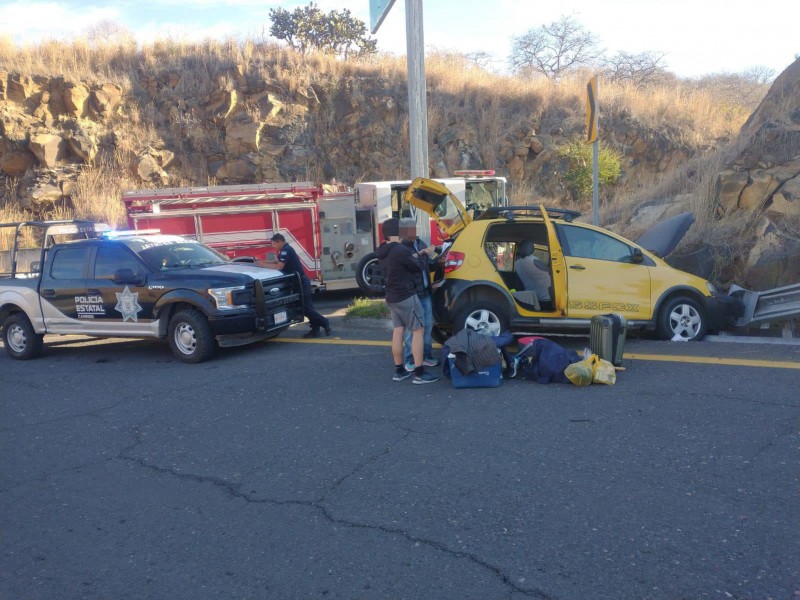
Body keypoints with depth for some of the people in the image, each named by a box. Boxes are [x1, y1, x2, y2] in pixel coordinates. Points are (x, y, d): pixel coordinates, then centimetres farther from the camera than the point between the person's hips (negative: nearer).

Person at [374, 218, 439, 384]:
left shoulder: (382, 252, 7)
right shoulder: (400, 250, -22)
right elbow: (418, 267, -11)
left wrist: (418, 254, 15)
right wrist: (417, 257, 8)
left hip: (392, 297, 9)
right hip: (406, 296, -9)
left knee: (397, 331, 12)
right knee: (418, 331, -3)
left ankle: (399, 370, 17)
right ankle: (419, 373, -3)